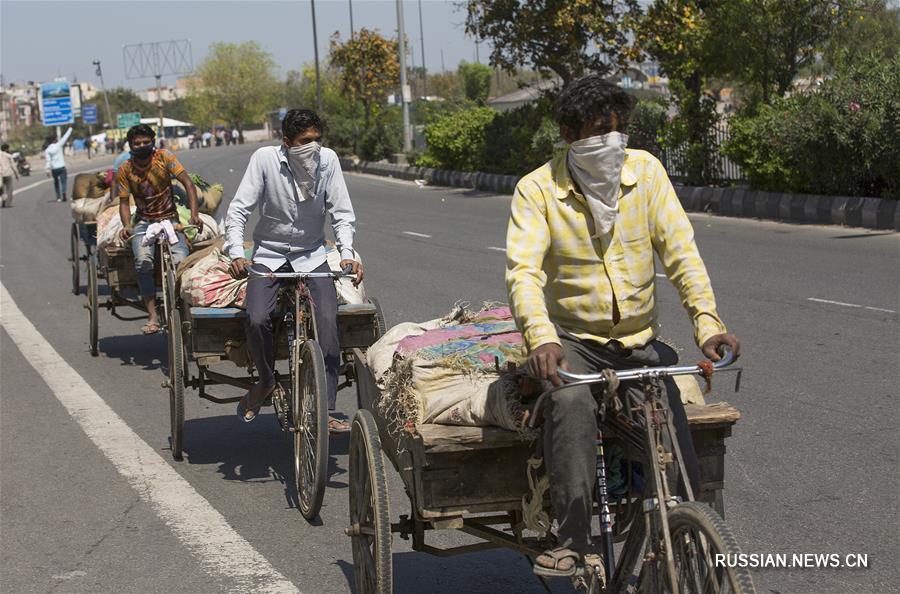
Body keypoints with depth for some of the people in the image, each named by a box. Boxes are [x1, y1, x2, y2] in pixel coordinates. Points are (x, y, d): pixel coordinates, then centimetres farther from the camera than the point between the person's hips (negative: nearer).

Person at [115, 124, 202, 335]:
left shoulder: (164, 157, -6)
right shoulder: (125, 170, -1)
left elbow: (188, 184, -10)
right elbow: (124, 202, -1)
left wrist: (194, 213, -24)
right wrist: (126, 226, -21)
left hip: (169, 219, -1)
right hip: (144, 222, 1)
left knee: (181, 262, -27)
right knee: (143, 260, -29)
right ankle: (152, 316, -25)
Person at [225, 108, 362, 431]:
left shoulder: (328, 159, -10)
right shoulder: (265, 159, -15)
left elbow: (342, 213, -5)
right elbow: (238, 210, -13)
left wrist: (347, 254, -20)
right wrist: (236, 254, -27)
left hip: (312, 254, 1)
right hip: (269, 253, -1)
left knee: (328, 321, -20)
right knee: (257, 319, -24)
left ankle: (325, 408, -13)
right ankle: (266, 381, 5)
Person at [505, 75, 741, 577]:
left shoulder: (645, 170, -2)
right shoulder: (539, 189, -9)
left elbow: (681, 252, -7)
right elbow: (524, 269, -20)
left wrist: (707, 322, -22)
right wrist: (541, 338, -39)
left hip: (641, 341, 3)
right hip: (573, 339, -3)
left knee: (674, 429, -17)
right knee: (571, 403, -33)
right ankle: (574, 540, -31)